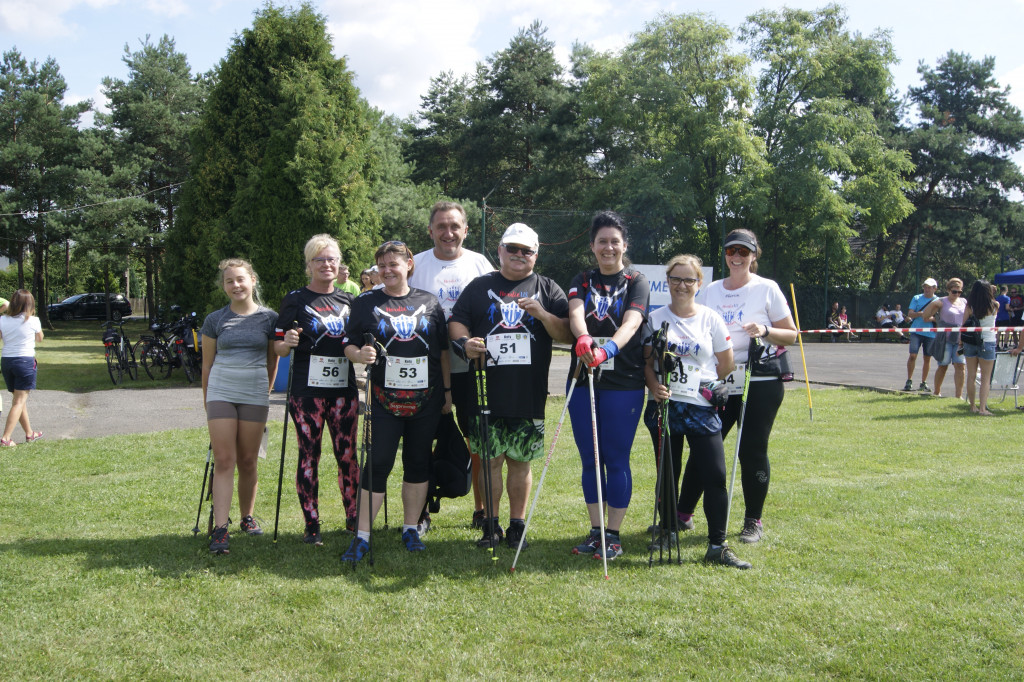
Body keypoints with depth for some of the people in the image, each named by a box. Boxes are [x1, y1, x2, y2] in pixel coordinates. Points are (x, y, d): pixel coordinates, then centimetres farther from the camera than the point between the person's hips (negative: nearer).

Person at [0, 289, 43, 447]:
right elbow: (39, 339, 10)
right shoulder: (32, 321, -6)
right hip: (25, 361, -4)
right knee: (19, 401, -2)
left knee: (19, 399, 17)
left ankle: (29, 433, 28)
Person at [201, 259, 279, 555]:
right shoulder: (215, 320, 4)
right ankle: (220, 529, -9)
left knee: (247, 461, 6)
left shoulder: (269, 318, 3)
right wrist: (207, 402, 13)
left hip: (254, 395, 0)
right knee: (224, 461, -7)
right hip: (221, 393, 0)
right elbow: (207, 364, 11)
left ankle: (247, 517, 25)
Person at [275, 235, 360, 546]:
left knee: (347, 455, 6)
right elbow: (278, 347, -1)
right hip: (307, 390, -3)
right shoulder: (295, 300, 1)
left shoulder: (348, 300, 13)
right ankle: (311, 525, 9)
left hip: (344, 389, 3)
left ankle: (353, 518, 19)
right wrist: (288, 342, -22)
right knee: (309, 456, 0)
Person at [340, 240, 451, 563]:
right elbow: (348, 345, 2)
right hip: (384, 400, -2)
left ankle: (410, 529, 22)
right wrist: (359, 354, -21)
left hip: (425, 400, 2)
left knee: (418, 463, 8)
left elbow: (443, 350, 12)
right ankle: (362, 537, 2)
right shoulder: (365, 303, 4)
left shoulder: (429, 302, 8)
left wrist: (447, 390, 10)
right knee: (377, 464, -5)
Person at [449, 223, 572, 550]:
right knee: (490, 459, 2)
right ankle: (491, 525, 13)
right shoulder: (480, 287, 14)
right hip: (487, 391, 0)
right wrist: (465, 342, -11)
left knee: (520, 460, 6)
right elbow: (456, 323, 11)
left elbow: (568, 335, 4)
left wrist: (542, 314, -13)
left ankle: (517, 525, 17)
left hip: (528, 396, 0)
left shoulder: (548, 289, 11)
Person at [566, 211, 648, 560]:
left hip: (623, 383, -3)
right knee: (589, 460, 9)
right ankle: (595, 531, 20)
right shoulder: (582, 281, 9)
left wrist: (606, 350, -38)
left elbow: (630, 324, -18)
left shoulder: (637, 282, 0)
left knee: (616, 460, 0)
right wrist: (583, 337, -36)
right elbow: (575, 313, -12)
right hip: (582, 380, 4)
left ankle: (613, 535, 12)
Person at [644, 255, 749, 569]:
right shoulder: (656, 318, 5)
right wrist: (655, 386, -13)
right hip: (665, 405, 1)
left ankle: (718, 546, 1)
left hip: (702, 408, 0)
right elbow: (647, 362, 3)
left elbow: (726, 364, 11)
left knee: (715, 476, -6)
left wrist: (706, 385, 5)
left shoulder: (711, 318, 5)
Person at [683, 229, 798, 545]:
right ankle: (683, 513, 13)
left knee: (752, 450, 0)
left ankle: (754, 522, 14)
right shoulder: (710, 291, 11)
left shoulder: (767, 289, 1)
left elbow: (791, 334, 2)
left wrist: (765, 331, -16)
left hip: (761, 380, -3)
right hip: (719, 380, 3)